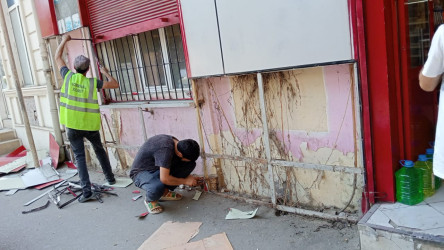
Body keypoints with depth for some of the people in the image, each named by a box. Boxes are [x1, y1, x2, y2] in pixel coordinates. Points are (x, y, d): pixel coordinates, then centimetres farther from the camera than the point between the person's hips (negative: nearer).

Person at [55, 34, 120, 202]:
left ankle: (87, 190, -7)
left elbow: (57, 57, 12)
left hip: (72, 126, 0)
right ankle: (110, 177, 31)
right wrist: (106, 73, 18)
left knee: (80, 157, 1)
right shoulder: (93, 82, -5)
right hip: (91, 125, 1)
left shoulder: (68, 76, -3)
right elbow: (115, 84, 3)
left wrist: (64, 40, 23)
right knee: (99, 150, 22)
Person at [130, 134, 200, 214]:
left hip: (158, 168, 8)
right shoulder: (165, 149, -35)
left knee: (190, 164, -8)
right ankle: (149, 200, -6)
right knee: (158, 186, -43)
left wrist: (188, 177, 5)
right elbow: (164, 179, -36)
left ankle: (165, 192, 2)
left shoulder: (175, 142, -8)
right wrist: (185, 181, -22)